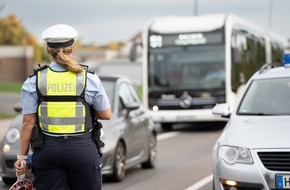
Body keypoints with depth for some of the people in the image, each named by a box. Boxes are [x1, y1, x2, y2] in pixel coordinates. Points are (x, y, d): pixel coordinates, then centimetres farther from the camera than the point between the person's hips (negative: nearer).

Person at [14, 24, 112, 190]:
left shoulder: (35, 81, -1)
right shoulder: (89, 78, -2)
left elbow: (28, 122, -2)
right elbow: (106, 114, 4)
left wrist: (22, 155, 4)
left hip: (47, 150, 1)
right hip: (82, 149, -1)